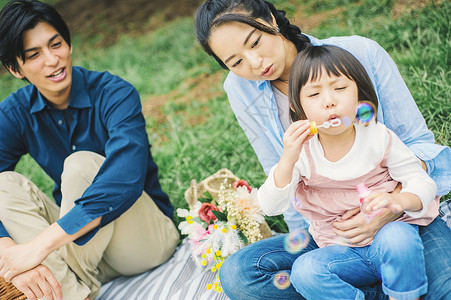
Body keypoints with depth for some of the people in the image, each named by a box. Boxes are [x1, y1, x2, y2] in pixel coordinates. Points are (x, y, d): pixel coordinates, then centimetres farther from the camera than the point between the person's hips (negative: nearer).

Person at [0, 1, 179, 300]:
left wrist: (41, 244, -40)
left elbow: (126, 178, -36)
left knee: (83, 165, -29)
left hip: (146, 239, -4)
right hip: (85, 246, 5)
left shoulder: (115, 94, -19)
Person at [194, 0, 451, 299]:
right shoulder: (241, 90, -3)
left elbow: (419, 142, -4)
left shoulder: (360, 52, -9)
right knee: (237, 274, -24)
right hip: (326, 232, 3)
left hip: (398, 210, -2)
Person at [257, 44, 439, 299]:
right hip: (343, 251, 2)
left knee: (396, 238, -34)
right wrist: (288, 159, -30)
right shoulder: (301, 152, -6)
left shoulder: (378, 137, -8)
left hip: (391, 229, -1)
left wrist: (399, 200, -29)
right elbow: (271, 207, -13)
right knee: (304, 271, -24)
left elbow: (422, 182, -5)